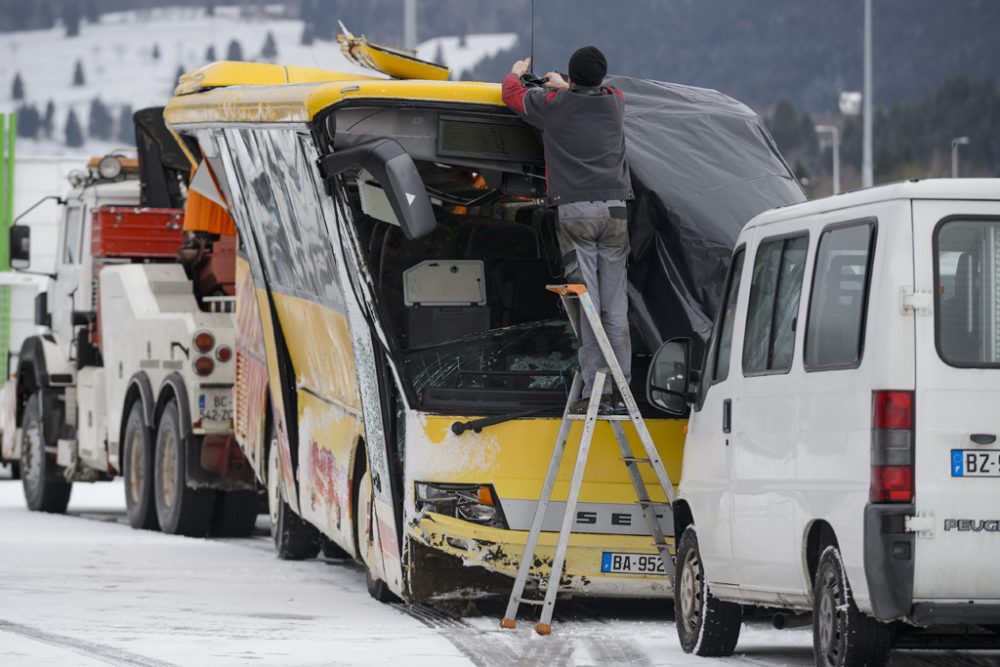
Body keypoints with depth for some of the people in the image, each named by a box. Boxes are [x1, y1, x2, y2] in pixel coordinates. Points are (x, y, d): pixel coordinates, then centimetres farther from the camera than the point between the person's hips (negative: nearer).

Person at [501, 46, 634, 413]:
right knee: (615, 304, 3)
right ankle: (620, 390, 2)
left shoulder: (554, 104, 2)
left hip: (575, 210, -3)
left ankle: (594, 389, -12)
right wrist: (563, 86, 54)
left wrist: (517, 73, 43)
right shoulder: (614, 102, 12)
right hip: (614, 209, 3)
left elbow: (512, 93, 21)